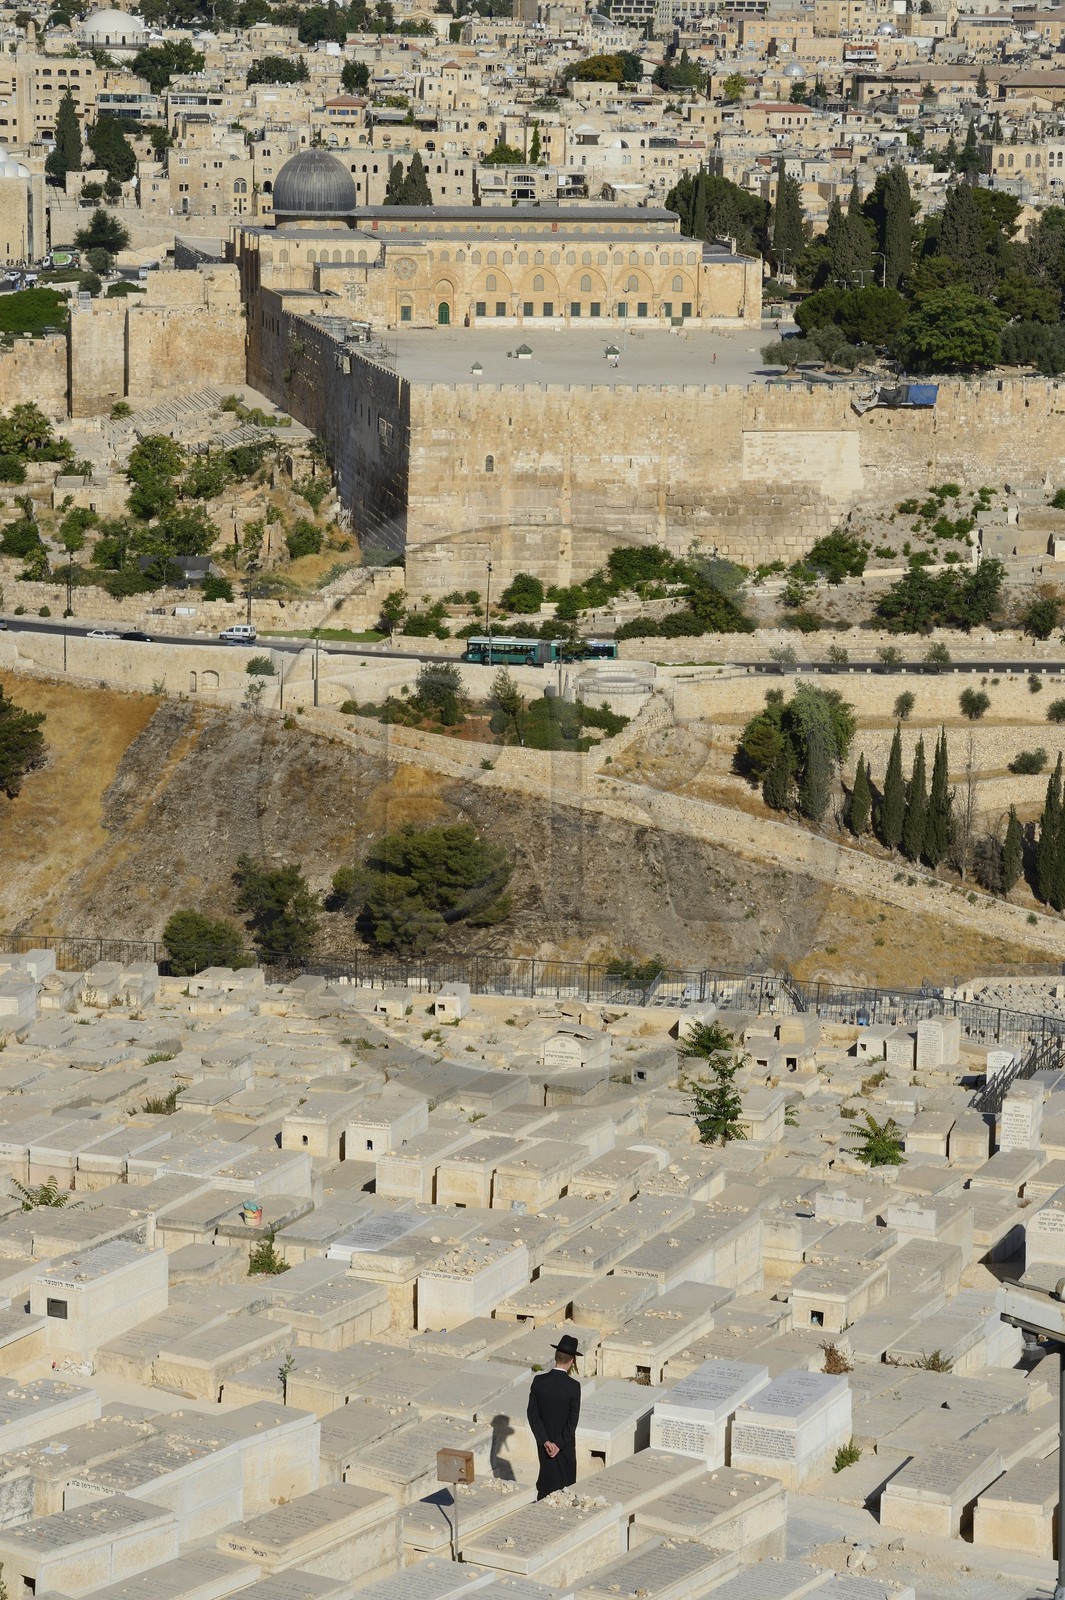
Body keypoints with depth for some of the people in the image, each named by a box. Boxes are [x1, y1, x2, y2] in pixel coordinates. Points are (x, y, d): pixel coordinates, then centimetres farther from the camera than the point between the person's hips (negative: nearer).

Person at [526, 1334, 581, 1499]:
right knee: (565, 1483, 11)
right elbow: (573, 1420, -18)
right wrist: (559, 1444, -12)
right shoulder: (573, 1386, -18)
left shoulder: (539, 1381, -8)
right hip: (565, 1443, -3)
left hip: (544, 1442, 3)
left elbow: (532, 1414, -8)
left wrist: (545, 1441, -9)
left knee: (547, 1476, 16)